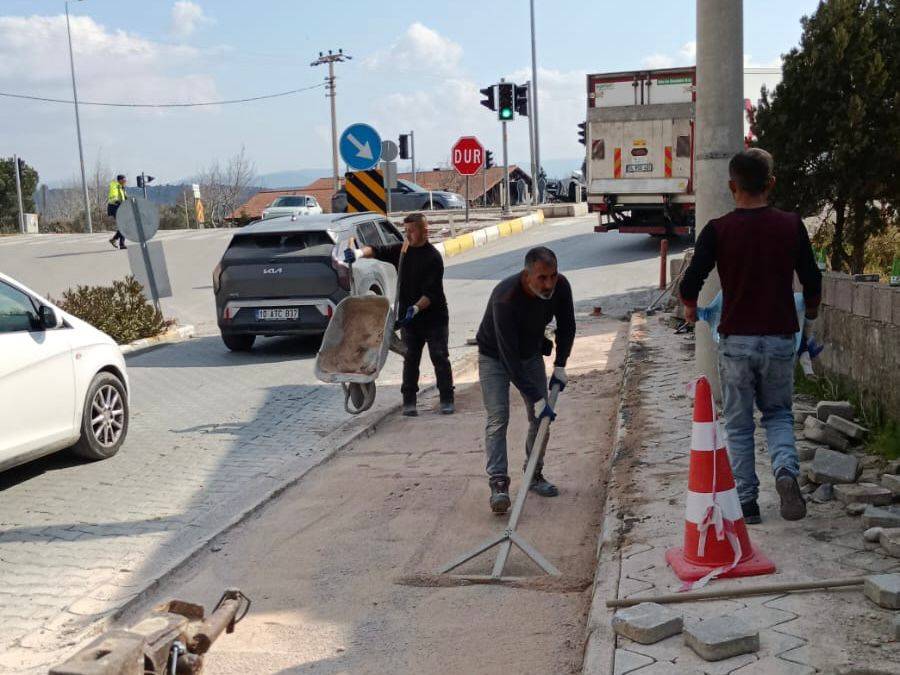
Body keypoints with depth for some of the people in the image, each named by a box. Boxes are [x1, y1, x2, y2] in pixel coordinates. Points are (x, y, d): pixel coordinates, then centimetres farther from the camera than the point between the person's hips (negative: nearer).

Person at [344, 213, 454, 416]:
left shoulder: (433, 257, -13)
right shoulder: (401, 250, 5)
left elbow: (431, 292, -19)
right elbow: (378, 251, -2)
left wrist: (416, 308, -30)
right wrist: (359, 253, -22)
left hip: (434, 317, -5)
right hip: (408, 317, 5)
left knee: (439, 357, 0)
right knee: (410, 359, 7)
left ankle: (447, 399, 9)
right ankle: (409, 401, 12)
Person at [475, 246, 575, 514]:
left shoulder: (561, 287, -21)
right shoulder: (506, 298, -39)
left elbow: (567, 326, 0)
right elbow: (509, 356, -37)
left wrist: (560, 366, -4)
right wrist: (536, 399, -35)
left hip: (531, 354, 6)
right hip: (495, 357, -5)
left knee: (541, 418, 4)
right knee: (497, 419, -17)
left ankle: (534, 475, 19)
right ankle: (498, 484, -19)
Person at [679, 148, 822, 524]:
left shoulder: (718, 230, -7)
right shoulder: (791, 226, -2)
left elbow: (690, 283, -12)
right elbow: (812, 280, 4)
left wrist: (690, 309, 11)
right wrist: (810, 310, 25)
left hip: (736, 341, -1)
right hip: (780, 339, 1)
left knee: (738, 424, 11)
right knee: (778, 413, 19)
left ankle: (746, 502, 14)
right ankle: (786, 470, -8)